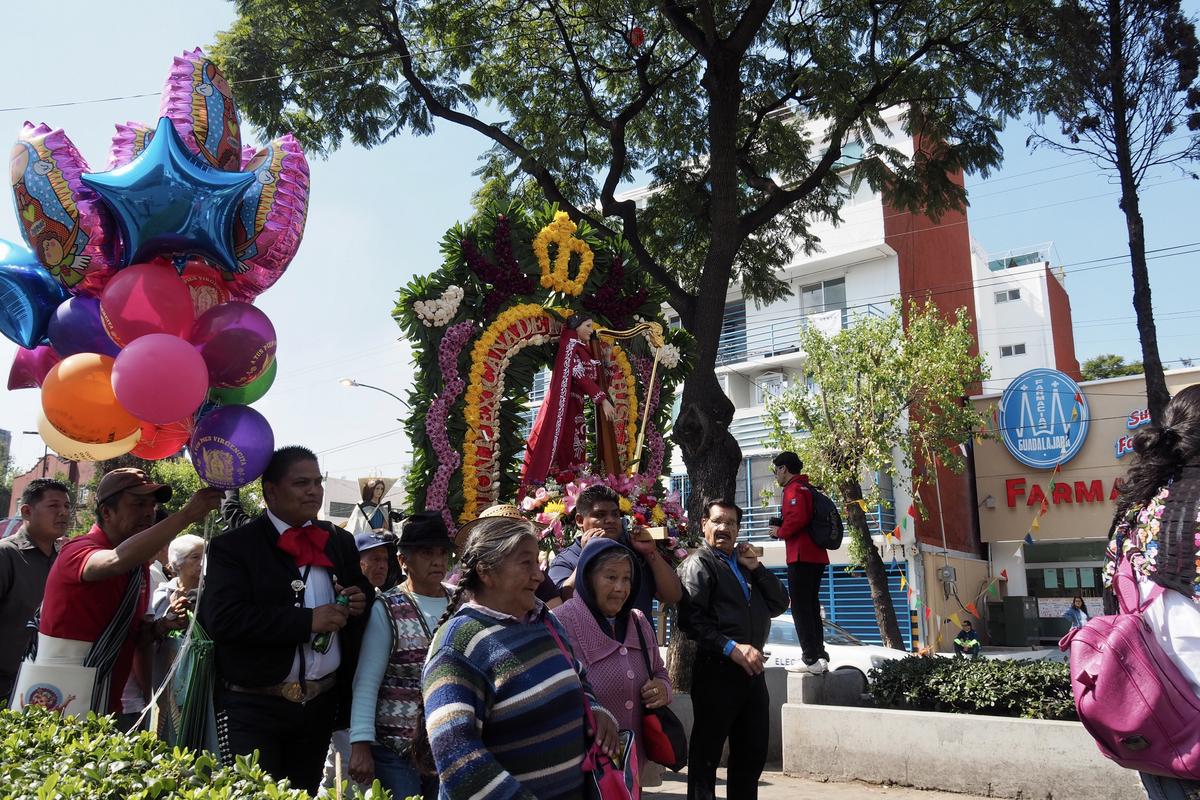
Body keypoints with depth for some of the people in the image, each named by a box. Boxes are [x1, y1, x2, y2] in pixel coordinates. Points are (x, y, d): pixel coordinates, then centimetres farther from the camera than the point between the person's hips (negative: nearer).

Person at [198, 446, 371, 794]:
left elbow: (362, 591, 20)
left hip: (322, 702, 5)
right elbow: (222, 619, -21)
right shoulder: (232, 546, -9)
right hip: (253, 706, -5)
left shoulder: (340, 542, 8)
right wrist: (308, 620, -23)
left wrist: (360, 602, -5)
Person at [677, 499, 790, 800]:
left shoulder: (746, 564, 18)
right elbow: (690, 619, -17)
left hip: (752, 670, 7)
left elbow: (780, 603, 12)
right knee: (706, 752, 3)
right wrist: (732, 647, -23)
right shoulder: (698, 563, -5)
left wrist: (756, 567, 1)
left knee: (753, 753, 16)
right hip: (717, 671, -7)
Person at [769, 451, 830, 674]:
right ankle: (820, 656, 15)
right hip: (816, 556, 10)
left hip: (801, 558, -10)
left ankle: (811, 660, -9)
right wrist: (782, 528, 13)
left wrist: (780, 531, -7)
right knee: (811, 607, 13)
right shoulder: (806, 488, 20)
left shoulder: (794, 489, -9)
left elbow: (797, 518, -24)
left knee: (800, 608, -8)